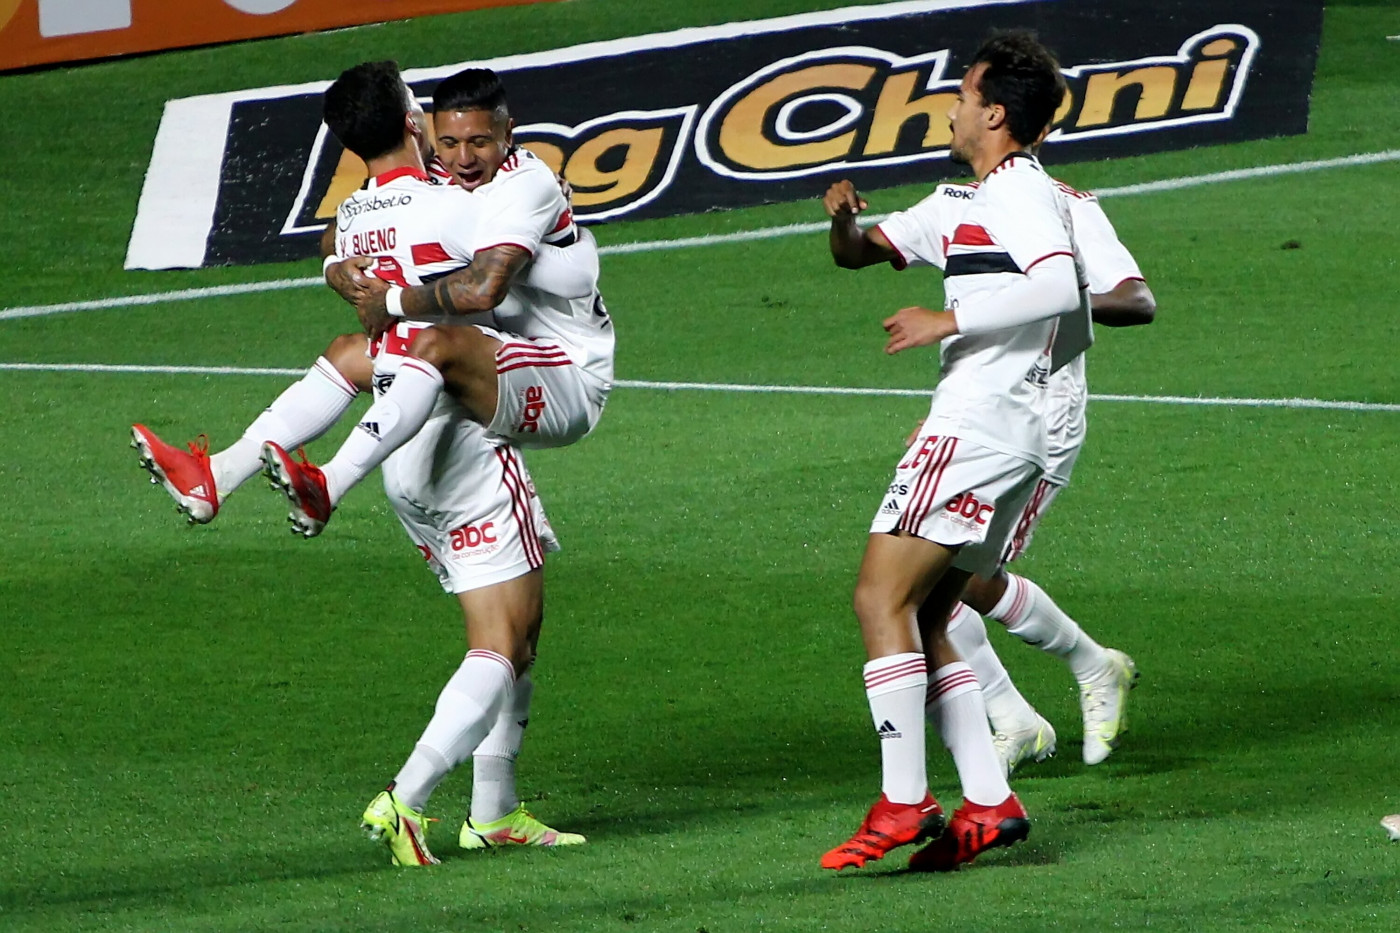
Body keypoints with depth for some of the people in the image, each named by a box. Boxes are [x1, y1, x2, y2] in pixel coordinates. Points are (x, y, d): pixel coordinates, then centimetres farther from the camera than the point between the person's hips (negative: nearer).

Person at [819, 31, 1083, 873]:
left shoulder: (1017, 190, -8)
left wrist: (949, 320, -22)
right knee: (924, 625, 10)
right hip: (1016, 437, 10)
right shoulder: (981, 200, 24)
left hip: (976, 423, -10)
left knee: (883, 597, -12)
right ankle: (989, 802, 3)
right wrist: (847, 222, 17)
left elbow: (1060, 285, -25)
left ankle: (903, 802, -17)